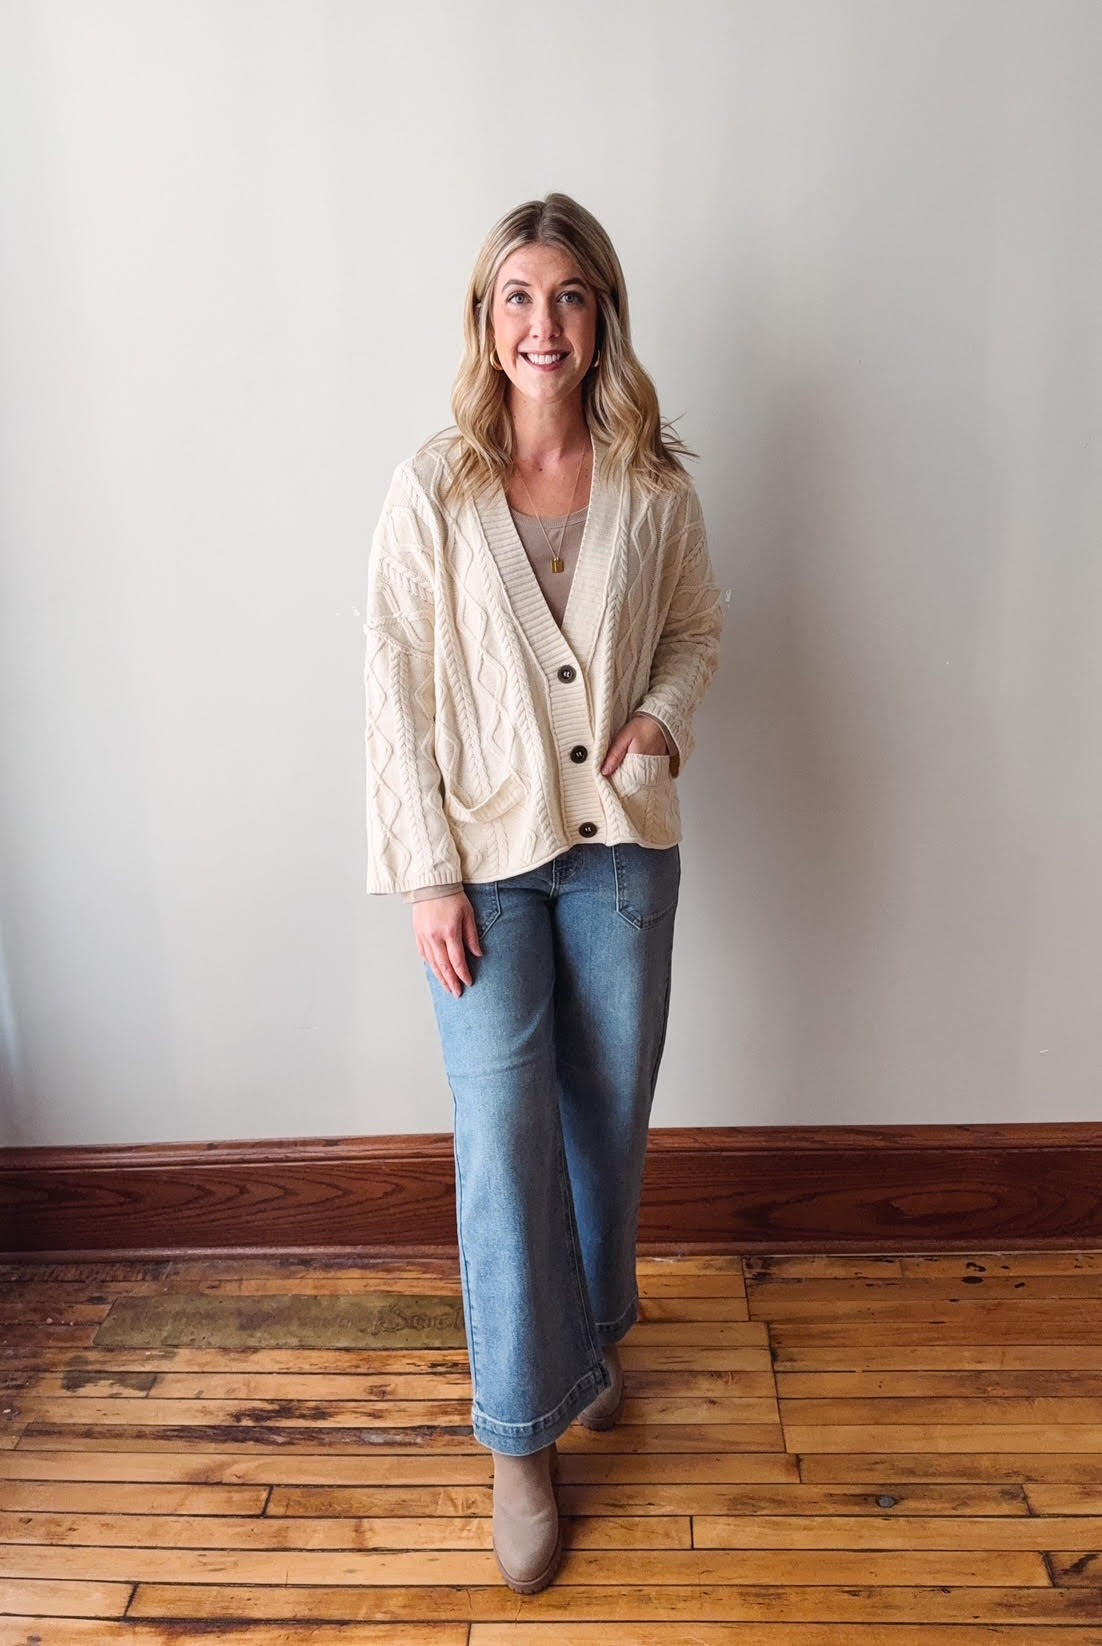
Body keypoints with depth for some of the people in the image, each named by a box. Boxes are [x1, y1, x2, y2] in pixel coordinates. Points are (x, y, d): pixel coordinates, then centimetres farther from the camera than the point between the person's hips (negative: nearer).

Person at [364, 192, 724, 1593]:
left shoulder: (654, 486, 0)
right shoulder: (432, 490, -7)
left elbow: (697, 628, 13)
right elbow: (397, 691, -7)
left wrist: (663, 717, -9)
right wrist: (430, 875, -11)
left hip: (622, 844, 3)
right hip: (488, 853, -2)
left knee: (610, 1114, 14)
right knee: (504, 1137, 0)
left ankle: (590, 1335, 43)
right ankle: (524, 1432, 21)